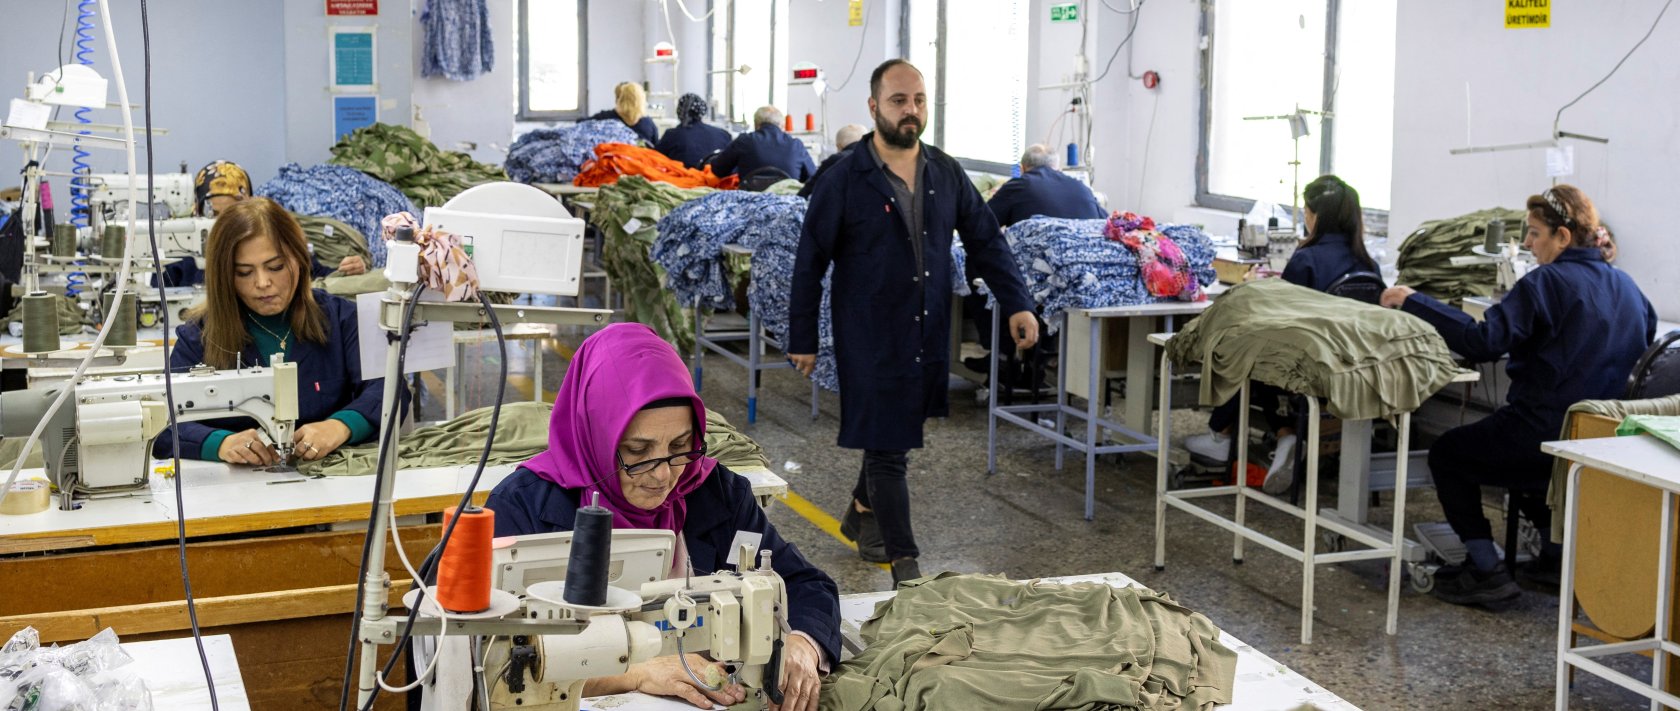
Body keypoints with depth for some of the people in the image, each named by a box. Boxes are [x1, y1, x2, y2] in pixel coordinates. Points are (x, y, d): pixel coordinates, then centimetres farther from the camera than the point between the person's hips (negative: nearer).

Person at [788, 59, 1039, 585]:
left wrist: (1016, 303, -1)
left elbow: (985, 240, 10)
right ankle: (905, 565, 4)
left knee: (897, 435, 18)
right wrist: (802, 339, -4)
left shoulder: (945, 173, 5)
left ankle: (862, 514, 42)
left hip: (930, 334, 5)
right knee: (887, 447, -3)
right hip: (871, 338, -5)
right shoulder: (846, 179, -9)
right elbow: (810, 261, -5)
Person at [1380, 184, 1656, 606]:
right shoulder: (1625, 286, 8)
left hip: (1542, 435, -8)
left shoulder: (1547, 282, -15)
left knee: (1447, 454, 11)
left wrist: (1412, 302, -21)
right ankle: (1556, 550, 34)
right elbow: (1648, 333, 26)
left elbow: (1484, 341, -24)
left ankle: (1485, 571, 2)